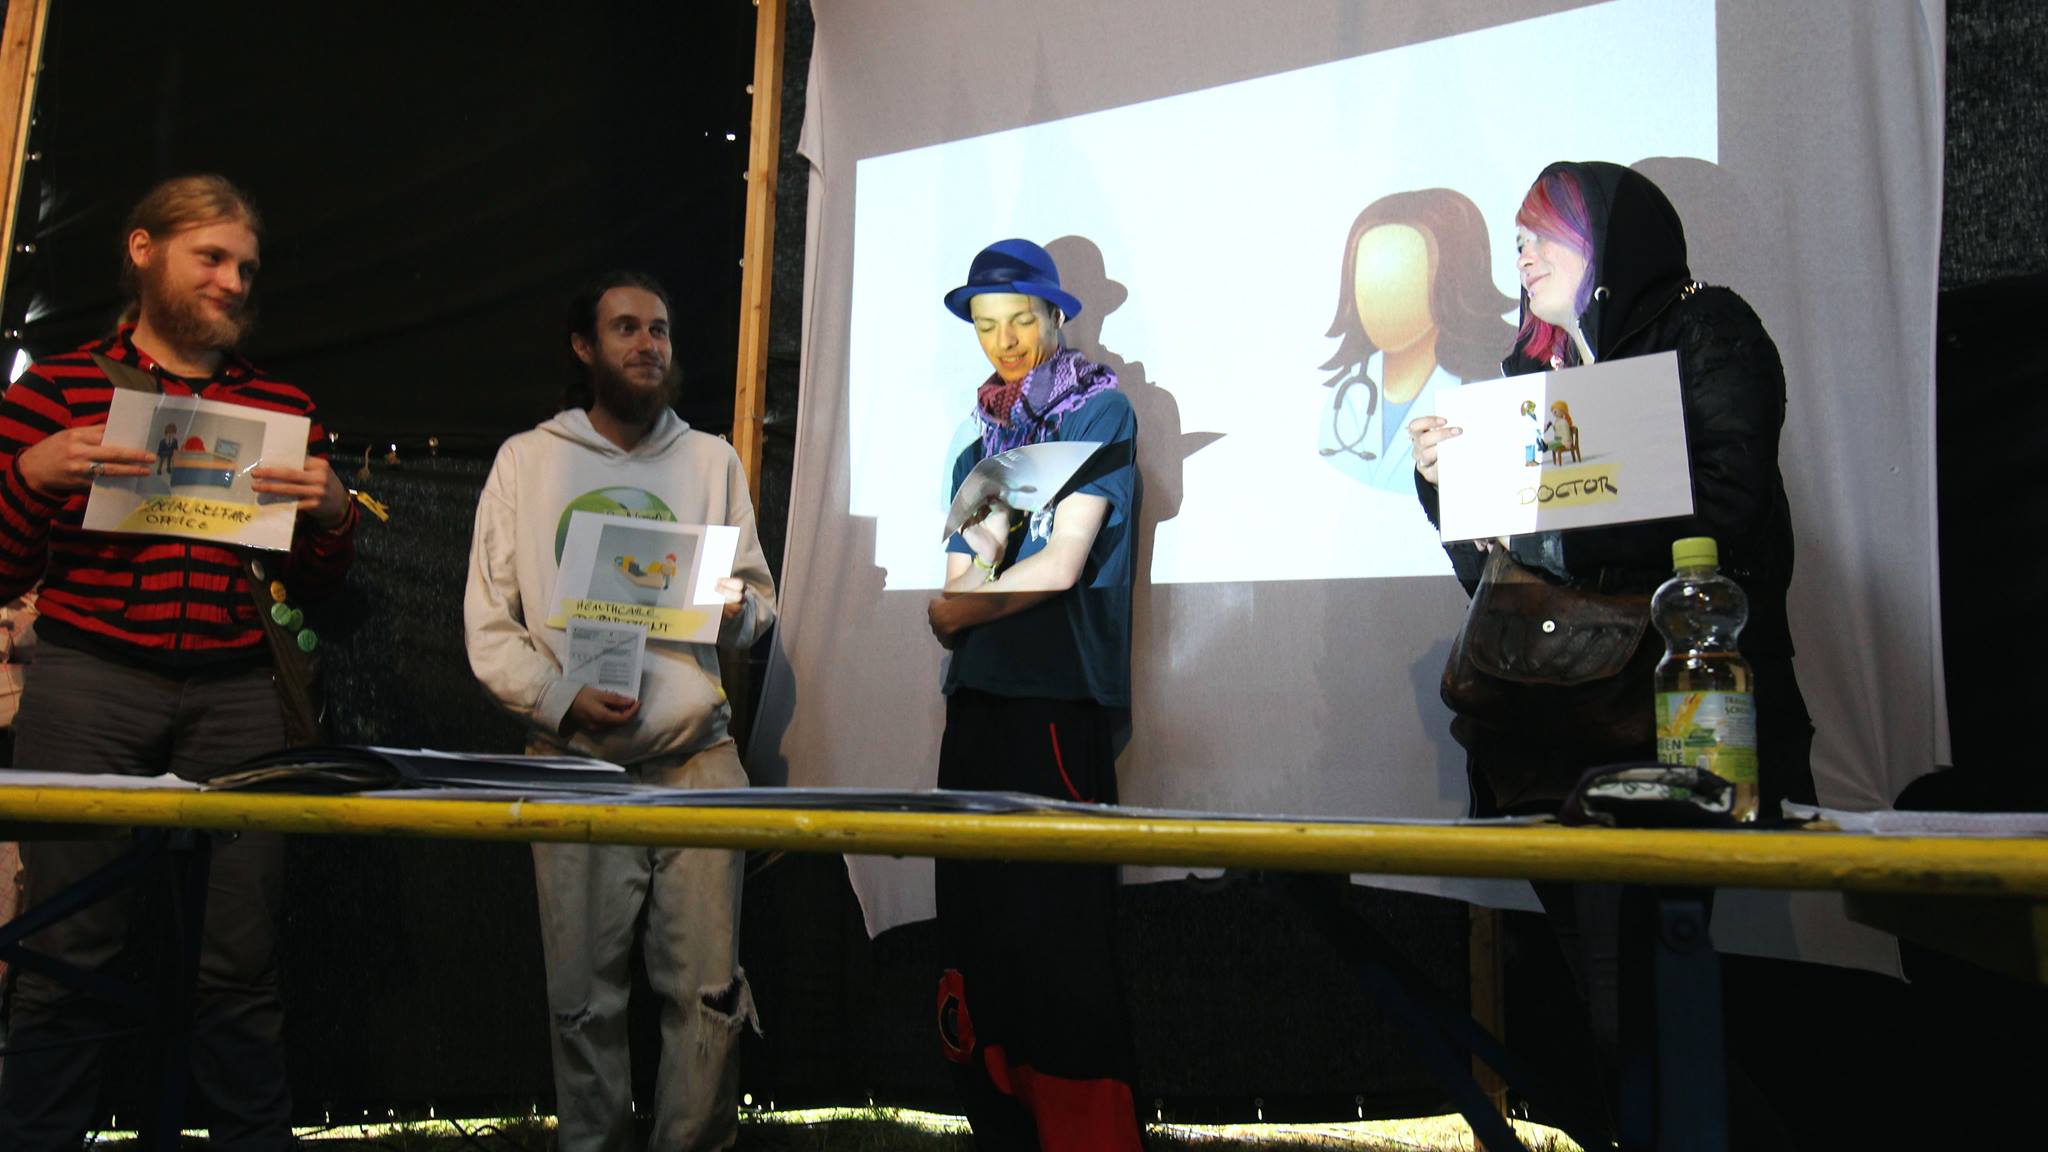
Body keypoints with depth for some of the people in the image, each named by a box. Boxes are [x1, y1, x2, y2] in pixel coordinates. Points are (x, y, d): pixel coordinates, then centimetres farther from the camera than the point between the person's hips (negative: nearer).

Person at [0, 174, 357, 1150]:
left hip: (232, 696, 2)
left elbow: (311, 588, 14)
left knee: (241, 960, 2)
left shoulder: (284, 408, 12)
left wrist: (331, 514, -6)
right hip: (86, 690, -1)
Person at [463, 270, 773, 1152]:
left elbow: (759, 599, 13)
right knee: (585, 999, 2)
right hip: (575, 765, -1)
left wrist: (735, 608, -10)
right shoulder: (527, 459, 7)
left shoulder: (712, 460, 14)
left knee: (709, 989, 0)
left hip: (697, 761, 2)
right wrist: (561, 699, -12)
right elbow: (488, 623, 3)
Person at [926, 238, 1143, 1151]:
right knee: (978, 926, 6)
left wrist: (968, 603, 3)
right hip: (978, 699, 6)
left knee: (1057, 934, -6)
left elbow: (1063, 563, -6)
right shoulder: (983, 442, 20)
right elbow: (961, 585, 13)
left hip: (1059, 699, -6)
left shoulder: (1100, 411, 2)